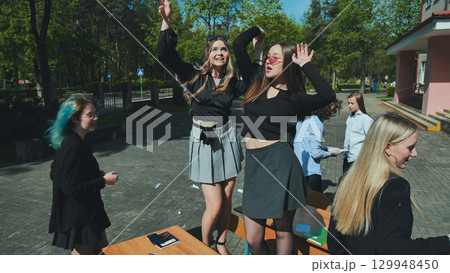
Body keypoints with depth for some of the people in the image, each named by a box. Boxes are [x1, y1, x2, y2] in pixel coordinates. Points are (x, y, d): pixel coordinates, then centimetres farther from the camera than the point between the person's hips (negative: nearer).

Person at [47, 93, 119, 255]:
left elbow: (54, 175, 13)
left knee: (102, 250, 22)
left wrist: (95, 174, 8)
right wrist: (103, 181, -17)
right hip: (79, 218, -10)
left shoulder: (68, 143, 5)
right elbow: (71, 188, -27)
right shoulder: (74, 147, -26)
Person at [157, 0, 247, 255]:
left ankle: (221, 243, 33)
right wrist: (167, 22, -17)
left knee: (227, 199, 10)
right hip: (203, 141, -3)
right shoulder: (195, 75, -4)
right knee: (215, 206, -2)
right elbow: (167, 55, -10)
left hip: (227, 139, 4)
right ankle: (204, 247, 26)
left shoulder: (232, 82, 4)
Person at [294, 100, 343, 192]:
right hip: (311, 170, -9)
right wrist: (330, 153, -2)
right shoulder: (317, 123, -17)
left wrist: (322, 149, 15)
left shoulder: (305, 119, 9)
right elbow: (316, 153, -20)